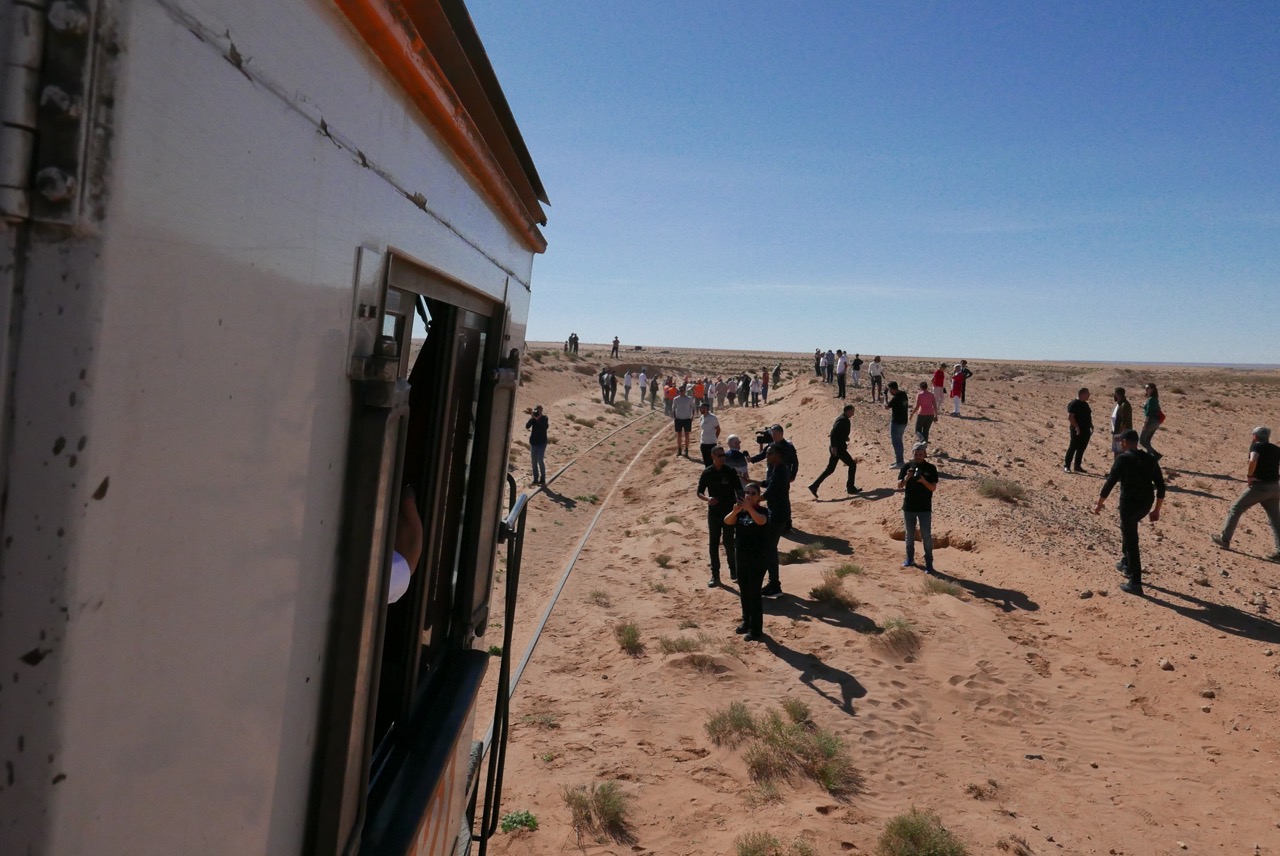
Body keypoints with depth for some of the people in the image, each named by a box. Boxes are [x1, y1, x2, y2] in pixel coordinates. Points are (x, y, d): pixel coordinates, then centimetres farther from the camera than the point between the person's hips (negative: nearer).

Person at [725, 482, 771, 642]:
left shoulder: (764, 511, -10)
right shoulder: (740, 512, 4)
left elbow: (761, 521, -33)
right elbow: (727, 521, -13)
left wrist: (749, 508, -49)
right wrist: (734, 511, -33)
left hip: (758, 557, -6)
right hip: (741, 556, 6)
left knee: (754, 592, -5)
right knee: (744, 591, 15)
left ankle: (756, 629, 2)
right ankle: (746, 622, 31)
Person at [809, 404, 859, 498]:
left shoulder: (842, 418, 14)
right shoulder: (843, 420, -16)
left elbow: (836, 432, 24)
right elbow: (833, 432, -25)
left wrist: (845, 438, 17)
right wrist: (834, 446, -26)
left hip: (836, 448, 10)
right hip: (839, 448, -10)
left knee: (830, 469, 9)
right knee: (852, 465, 3)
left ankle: (814, 486, 5)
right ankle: (850, 487, 10)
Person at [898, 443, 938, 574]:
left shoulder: (930, 468, -4)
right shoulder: (907, 466, 0)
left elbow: (933, 488, -8)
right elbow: (899, 486, -1)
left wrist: (923, 481, -25)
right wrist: (907, 478, -21)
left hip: (925, 508, -2)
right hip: (909, 507, 2)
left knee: (926, 536, -1)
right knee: (909, 534, 13)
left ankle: (929, 563, 6)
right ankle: (910, 559, 28)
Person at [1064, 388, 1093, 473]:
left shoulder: (1085, 404, 15)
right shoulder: (1074, 403, -12)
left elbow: (1089, 416, 23)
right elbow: (1070, 417, -18)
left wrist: (1091, 426, 12)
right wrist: (1076, 427, -21)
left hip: (1086, 430, 8)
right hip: (1077, 430, -8)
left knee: (1081, 448, 10)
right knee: (1073, 448, -8)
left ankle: (1077, 466, 17)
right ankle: (1066, 466, -4)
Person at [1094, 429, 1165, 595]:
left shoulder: (1123, 458, -9)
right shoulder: (1149, 459, 9)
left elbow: (1109, 483, -12)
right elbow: (1160, 487, 9)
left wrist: (1099, 505, -2)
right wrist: (1156, 510, 17)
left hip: (1129, 504, -7)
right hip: (1146, 505, 7)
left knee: (1131, 542, 0)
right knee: (1128, 528, 32)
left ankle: (1135, 583, 2)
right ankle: (1126, 563, 42)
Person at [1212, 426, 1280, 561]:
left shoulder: (1256, 446, -6)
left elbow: (1253, 461, -26)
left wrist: (1249, 475, -14)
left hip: (1259, 486, -6)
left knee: (1236, 509, 8)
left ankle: (1225, 540, 12)